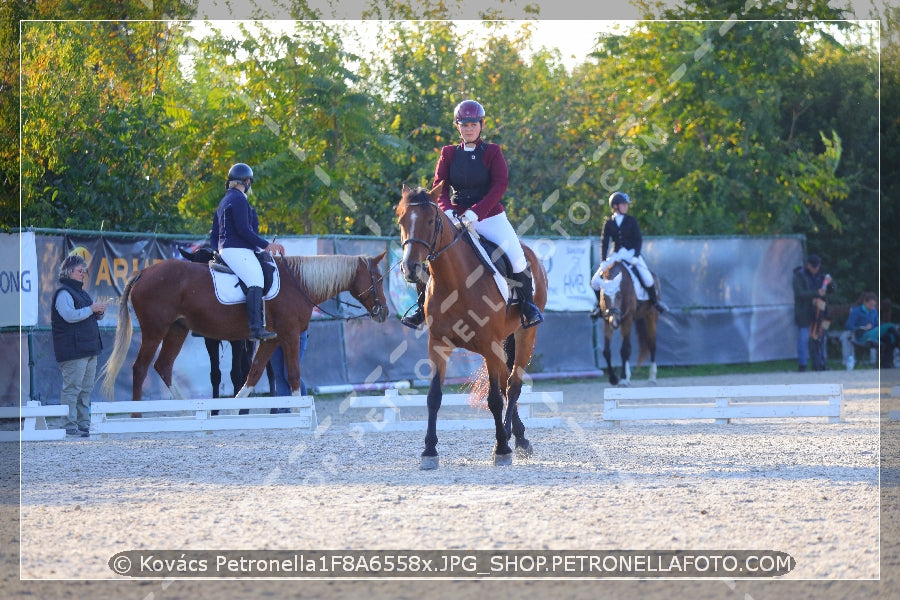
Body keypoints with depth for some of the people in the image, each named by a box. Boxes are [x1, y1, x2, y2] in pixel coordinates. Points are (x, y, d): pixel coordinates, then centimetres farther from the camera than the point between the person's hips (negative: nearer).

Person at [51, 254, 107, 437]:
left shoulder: (80, 292, 21)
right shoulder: (63, 293, -8)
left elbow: (89, 316, 31)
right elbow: (70, 315, -22)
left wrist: (99, 312, 9)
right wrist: (91, 309, -16)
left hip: (89, 349, 10)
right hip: (73, 350, -10)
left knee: (86, 389, 11)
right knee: (72, 388, -10)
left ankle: (83, 425, 15)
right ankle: (69, 427, -11)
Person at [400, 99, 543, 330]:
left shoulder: (492, 152, -1)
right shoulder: (449, 154, 7)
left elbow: (500, 185, -11)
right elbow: (440, 185, 1)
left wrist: (476, 212, -23)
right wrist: (447, 210, -20)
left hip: (490, 217, -3)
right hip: (456, 219, 3)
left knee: (516, 256, -21)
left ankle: (527, 304, -1)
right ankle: (422, 307, 1)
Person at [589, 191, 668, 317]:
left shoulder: (631, 221, 1)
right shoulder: (609, 224, 4)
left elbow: (639, 240, -1)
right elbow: (604, 243, 2)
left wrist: (636, 256, -15)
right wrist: (603, 261, -9)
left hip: (631, 253, -2)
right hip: (616, 254, 2)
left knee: (647, 278, -24)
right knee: (595, 281, -8)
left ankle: (655, 302, 0)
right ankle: (600, 304, 15)